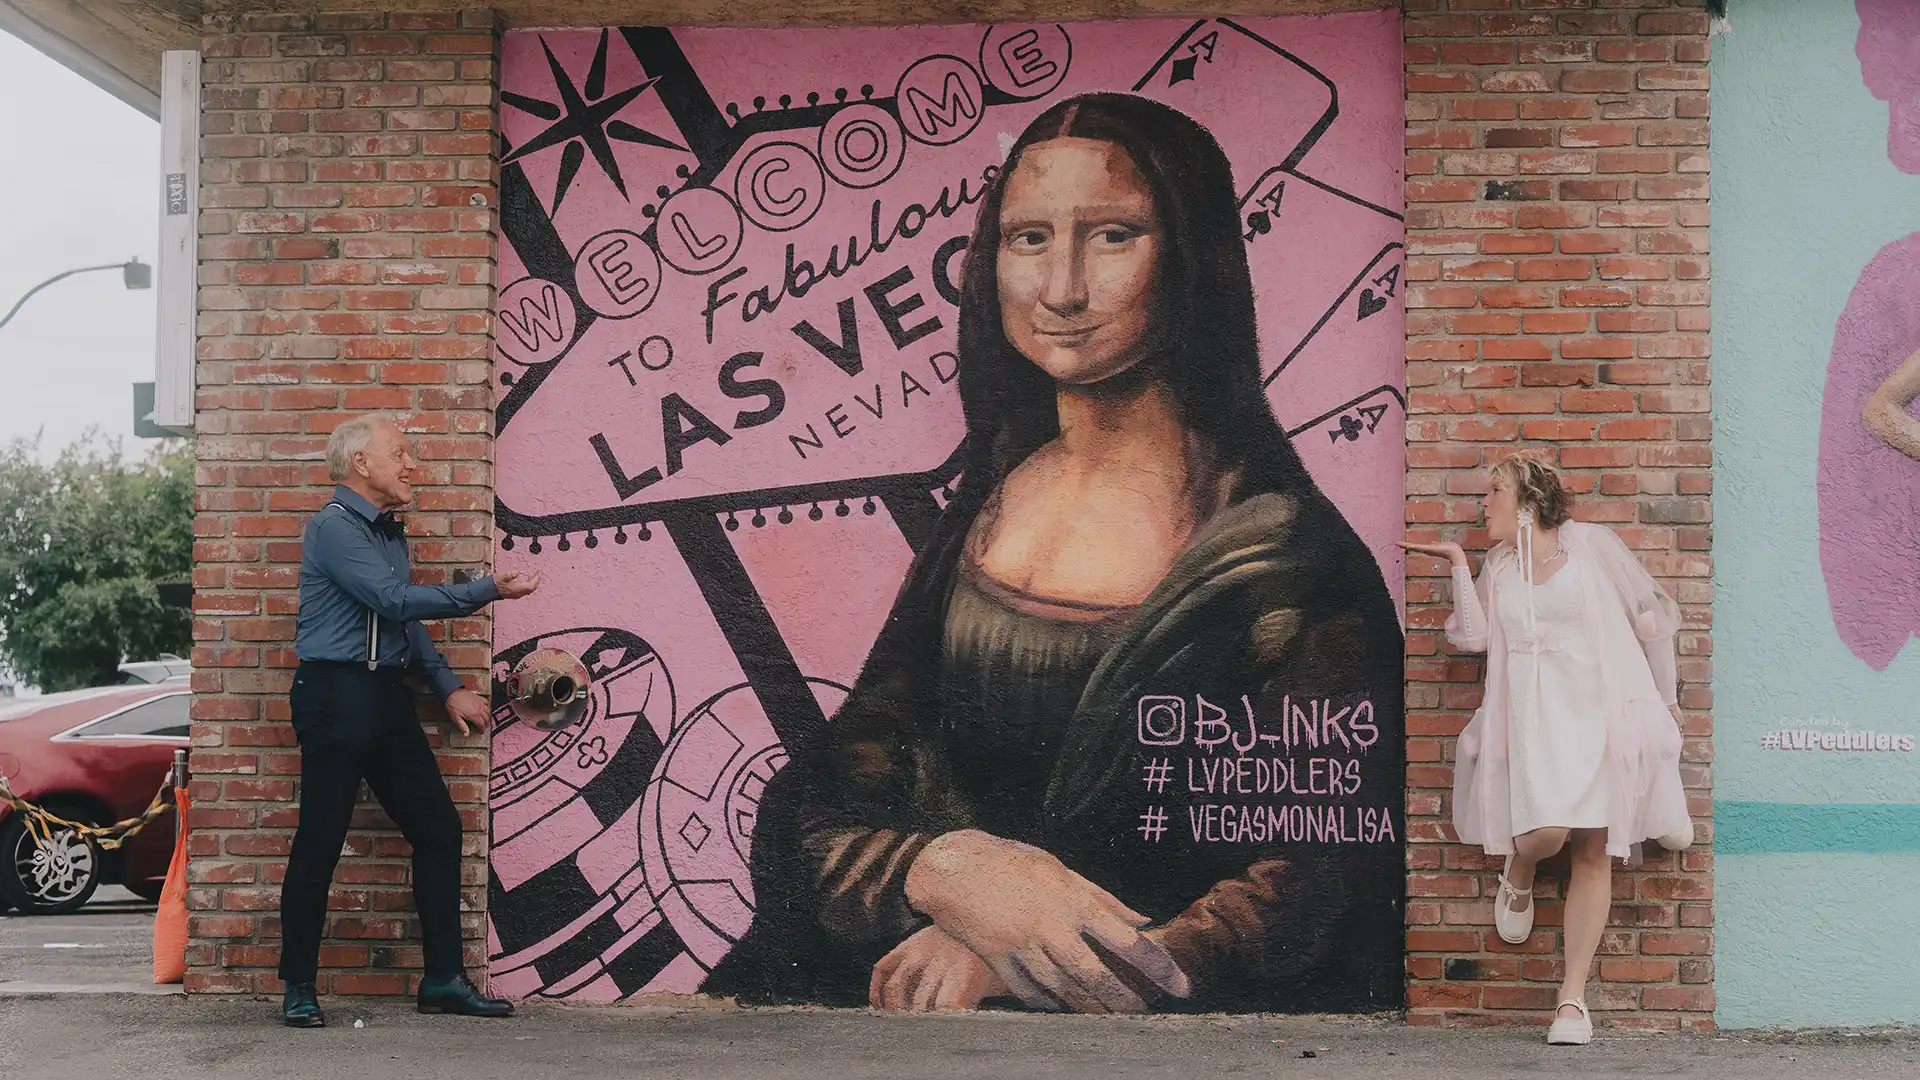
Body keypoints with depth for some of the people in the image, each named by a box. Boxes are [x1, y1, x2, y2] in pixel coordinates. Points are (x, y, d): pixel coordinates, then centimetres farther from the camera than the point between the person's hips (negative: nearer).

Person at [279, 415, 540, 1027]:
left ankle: (444, 980, 10)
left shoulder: (390, 532, 20)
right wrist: (486, 592, -19)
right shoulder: (334, 527, -9)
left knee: (438, 829, 5)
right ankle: (298, 989, 7)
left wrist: (448, 688, 17)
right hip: (336, 694, -9)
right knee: (320, 841, -4)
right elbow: (395, 601, -20)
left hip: (386, 695, 9)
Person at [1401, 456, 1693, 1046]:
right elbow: (1473, 636, 3)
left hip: (1599, 713, -1)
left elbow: (1650, 617, 10)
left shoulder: (1591, 544, 4)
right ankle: (1518, 878, 16)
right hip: (1531, 718, 1)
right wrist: (1458, 563, 2)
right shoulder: (1498, 565, 16)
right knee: (1546, 830, -22)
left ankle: (1573, 996, 4)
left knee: (1593, 851, -1)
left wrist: (1666, 699, 13)